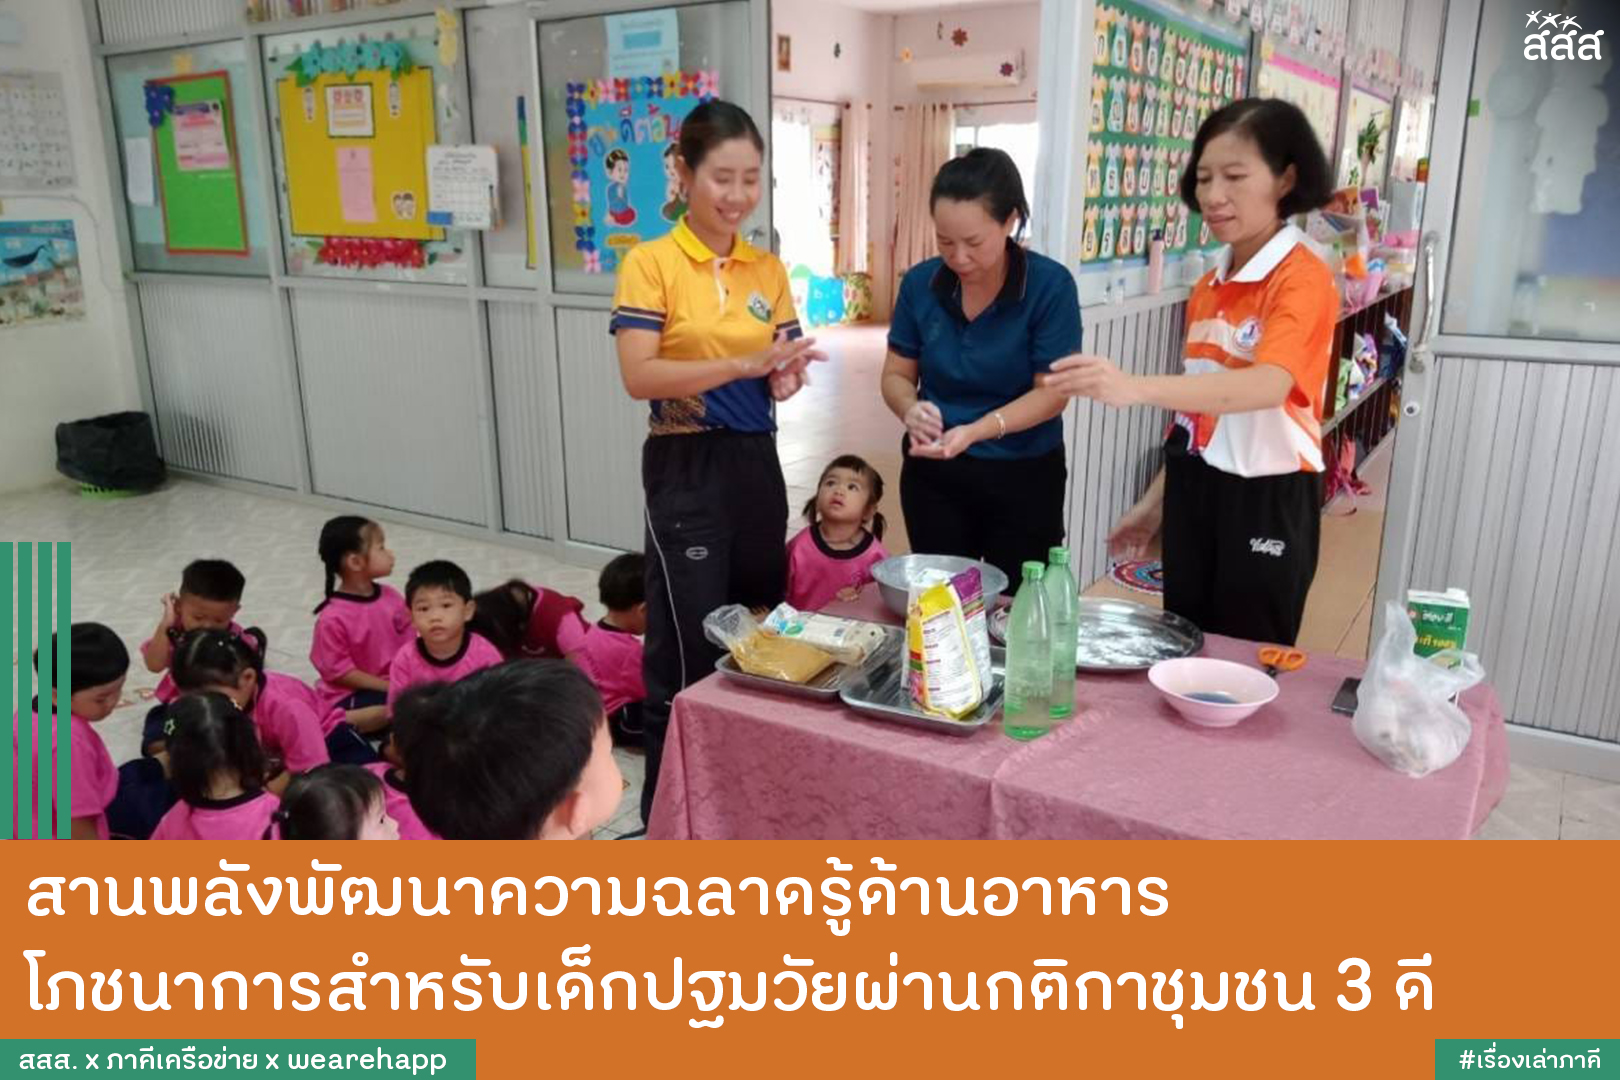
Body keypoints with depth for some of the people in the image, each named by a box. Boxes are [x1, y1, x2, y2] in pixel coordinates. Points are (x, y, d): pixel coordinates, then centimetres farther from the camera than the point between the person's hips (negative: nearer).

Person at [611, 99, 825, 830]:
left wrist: (786, 376, -11)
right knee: (688, 648, -3)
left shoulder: (768, 268, 9)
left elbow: (780, 370, 13)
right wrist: (743, 362, -26)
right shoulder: (651, 263, -8)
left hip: (756, 464, 6)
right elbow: (638, 377, -18)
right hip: (686, 470, -6)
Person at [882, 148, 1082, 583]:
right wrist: (911, 409, -21)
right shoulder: (920, 283, -5)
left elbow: (1051, 393, -16)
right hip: (933, 474, 3)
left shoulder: (1050, 286, -15)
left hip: (1024, 476, -3)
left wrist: (976, 431, -31)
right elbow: (897, 375, 2)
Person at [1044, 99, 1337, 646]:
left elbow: (1268, 386, -33)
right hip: (1196, 494, 7)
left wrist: (1136, 387, -47)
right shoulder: (1207, 288, 10)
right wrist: (1158, 498, 14)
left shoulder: (1304, 278, -15)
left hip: (1267, 501, -7)